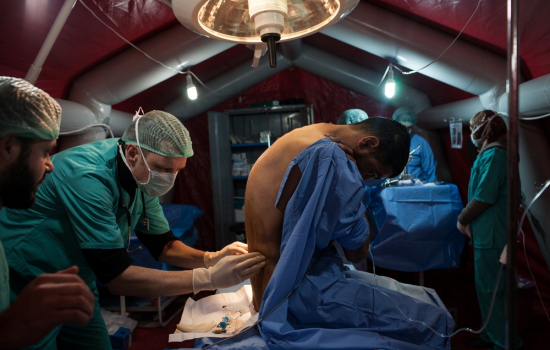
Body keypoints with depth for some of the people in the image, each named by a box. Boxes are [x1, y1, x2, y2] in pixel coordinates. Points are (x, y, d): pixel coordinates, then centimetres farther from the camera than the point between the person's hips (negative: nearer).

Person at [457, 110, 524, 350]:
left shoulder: (493, 155, -17)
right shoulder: (493, 154, 13)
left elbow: (483, 198, -22)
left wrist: (462, 219, -9)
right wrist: (469, 220, 8)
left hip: (490, 235, -10)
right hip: (488, 233, 10)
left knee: (490, 290, 1)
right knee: (488, 288, 18)